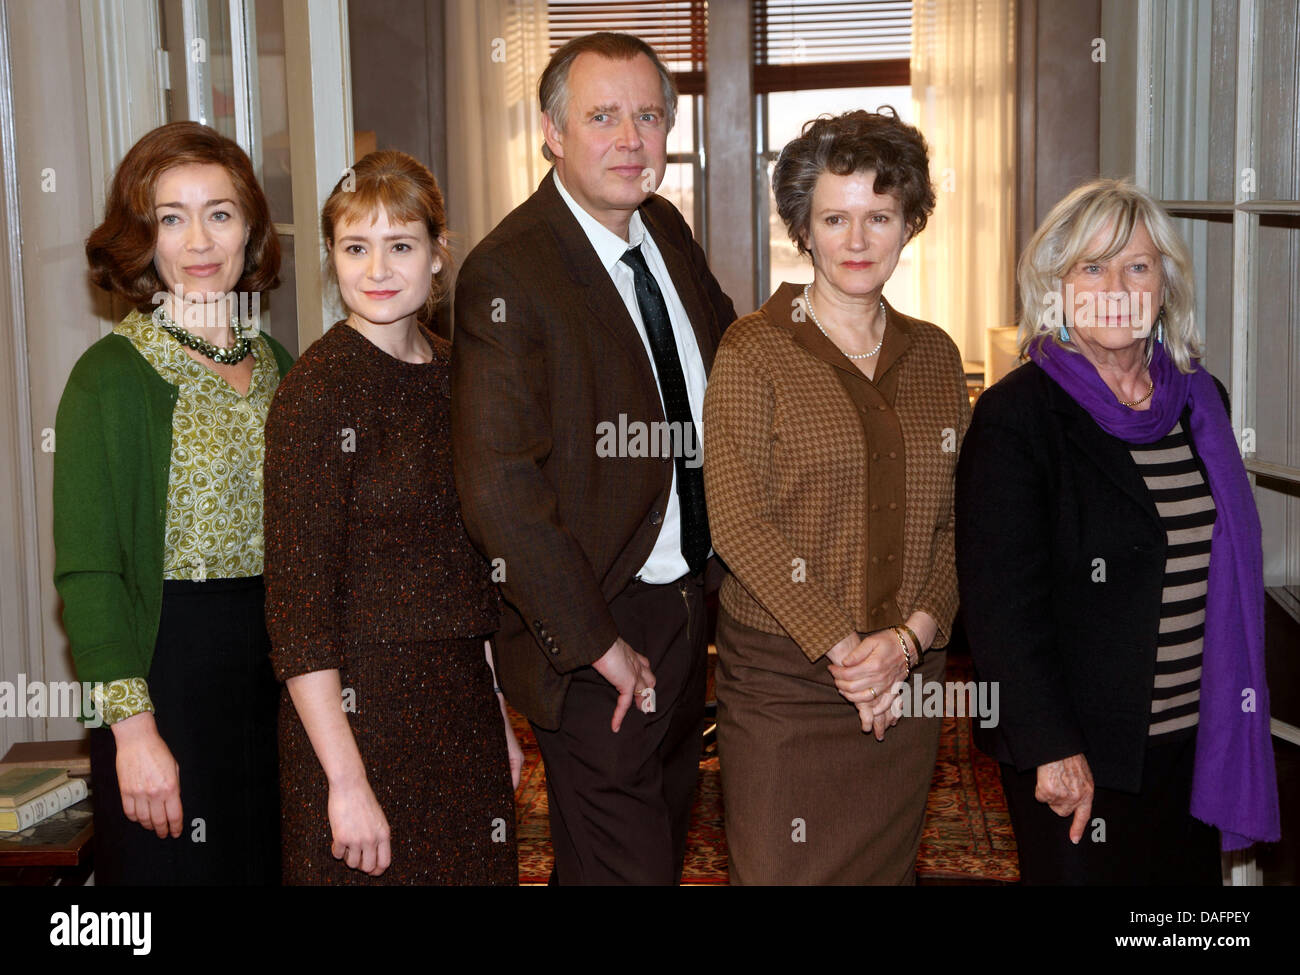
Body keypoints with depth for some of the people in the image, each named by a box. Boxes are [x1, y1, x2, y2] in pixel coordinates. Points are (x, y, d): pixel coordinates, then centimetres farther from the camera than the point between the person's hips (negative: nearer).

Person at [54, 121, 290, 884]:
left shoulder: (274, 362, 9)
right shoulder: (113, 376, -10)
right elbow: (87, 573, -12)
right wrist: (133, 726, -17)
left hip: (281, 664, 6)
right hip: (170, 669, -6)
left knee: (273, 864, 14)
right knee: (177, 866, 5)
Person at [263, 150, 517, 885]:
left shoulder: (455, 373, 6)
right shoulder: (318, 390, -14)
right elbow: (297, 604, -16)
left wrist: (499, 718, 13)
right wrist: (346, 780, -18)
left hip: (462, 706, 6)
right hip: (358, 708, -6)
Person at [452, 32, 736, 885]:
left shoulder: (667, 230, 4)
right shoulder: (506, 276, -21)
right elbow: (498, 489, -26)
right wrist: (598, 643, -22)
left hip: (691, 603, 8)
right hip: (597, 630, -8)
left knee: (668, 845, 24)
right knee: (622, 865, 3)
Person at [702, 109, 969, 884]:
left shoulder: (935, 355, 9)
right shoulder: (755, 349, -5)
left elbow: (958, 522, 7)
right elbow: (737, 520, -12)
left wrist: (910, 637, -9)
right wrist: (842, 645, -15)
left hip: (907, 678, 4)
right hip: (782, 676, -4)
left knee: (887, 866, 13)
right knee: (781, 871, 0)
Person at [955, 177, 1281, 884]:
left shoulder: (1199, 401, 8)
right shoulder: (1015, 415, -11)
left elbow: (1227, 573, 16)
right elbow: (1002, 600, -15)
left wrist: (1233, 723, 13)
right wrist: (1050, 747, -18)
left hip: (1195, 742, 6)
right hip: (1079, 758, -6)